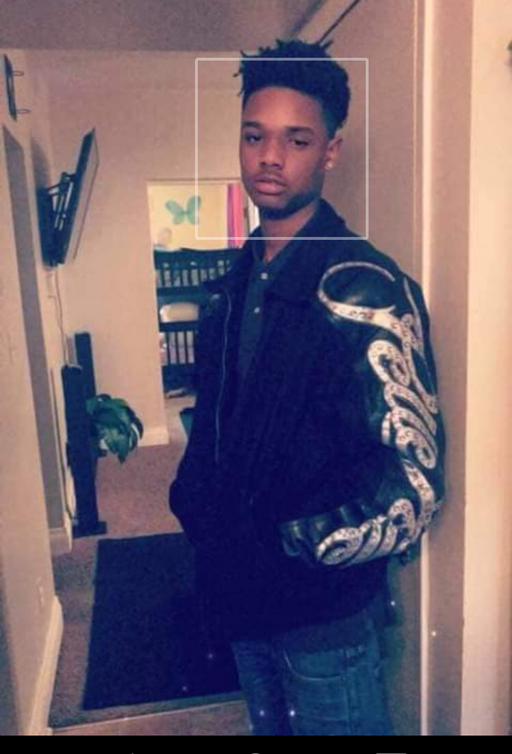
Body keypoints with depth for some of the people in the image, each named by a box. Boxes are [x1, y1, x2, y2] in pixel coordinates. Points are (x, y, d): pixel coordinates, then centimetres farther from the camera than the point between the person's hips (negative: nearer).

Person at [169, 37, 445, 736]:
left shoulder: (362, 290, -21)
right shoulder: (238, 281, 4)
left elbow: (414, 483, -23)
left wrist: (292, 545, -19)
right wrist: (193, 497, 2)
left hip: (325, 606, -7)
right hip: (243, 595, 7)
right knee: (270, 724, 27)